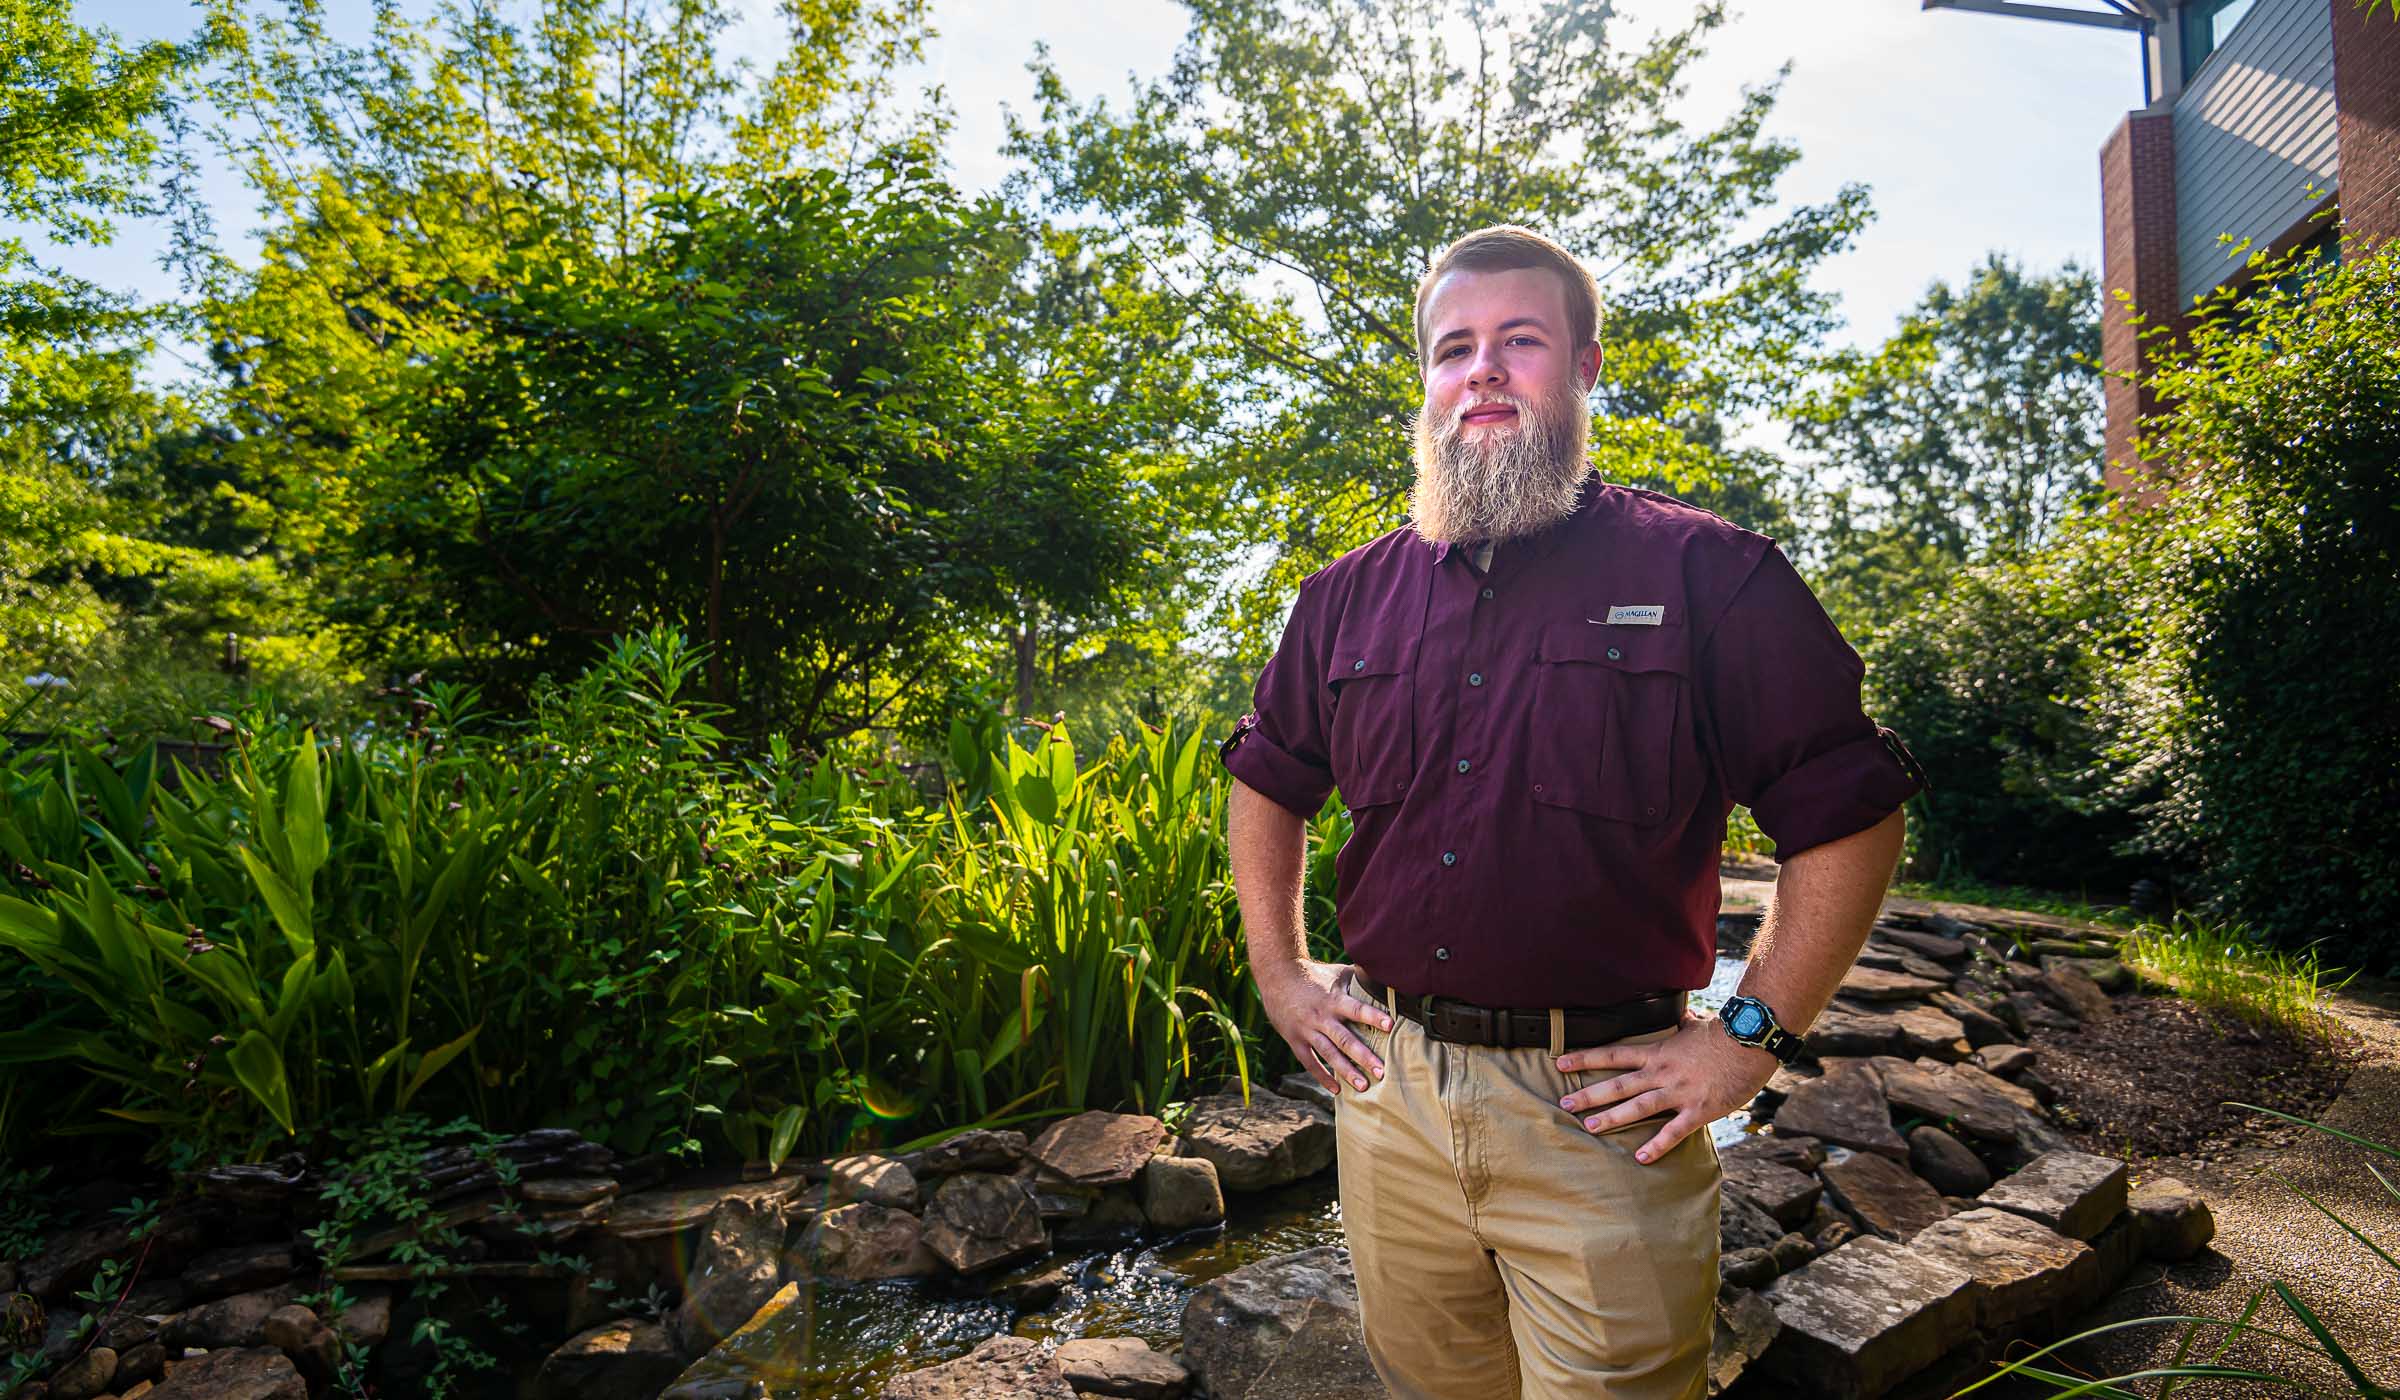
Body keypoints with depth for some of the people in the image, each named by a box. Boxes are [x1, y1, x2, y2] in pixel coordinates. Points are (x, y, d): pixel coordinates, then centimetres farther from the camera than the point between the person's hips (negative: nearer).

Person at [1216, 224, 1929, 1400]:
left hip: (1602, 1111, -3)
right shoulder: (1349, 597, 6)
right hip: (1389, 1096, 4)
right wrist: (1280, 976, 11)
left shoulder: (1708, 576, -5)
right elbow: (1266, 781, 18)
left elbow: (1850, 816, -4)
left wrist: (1748, 1039, -8)